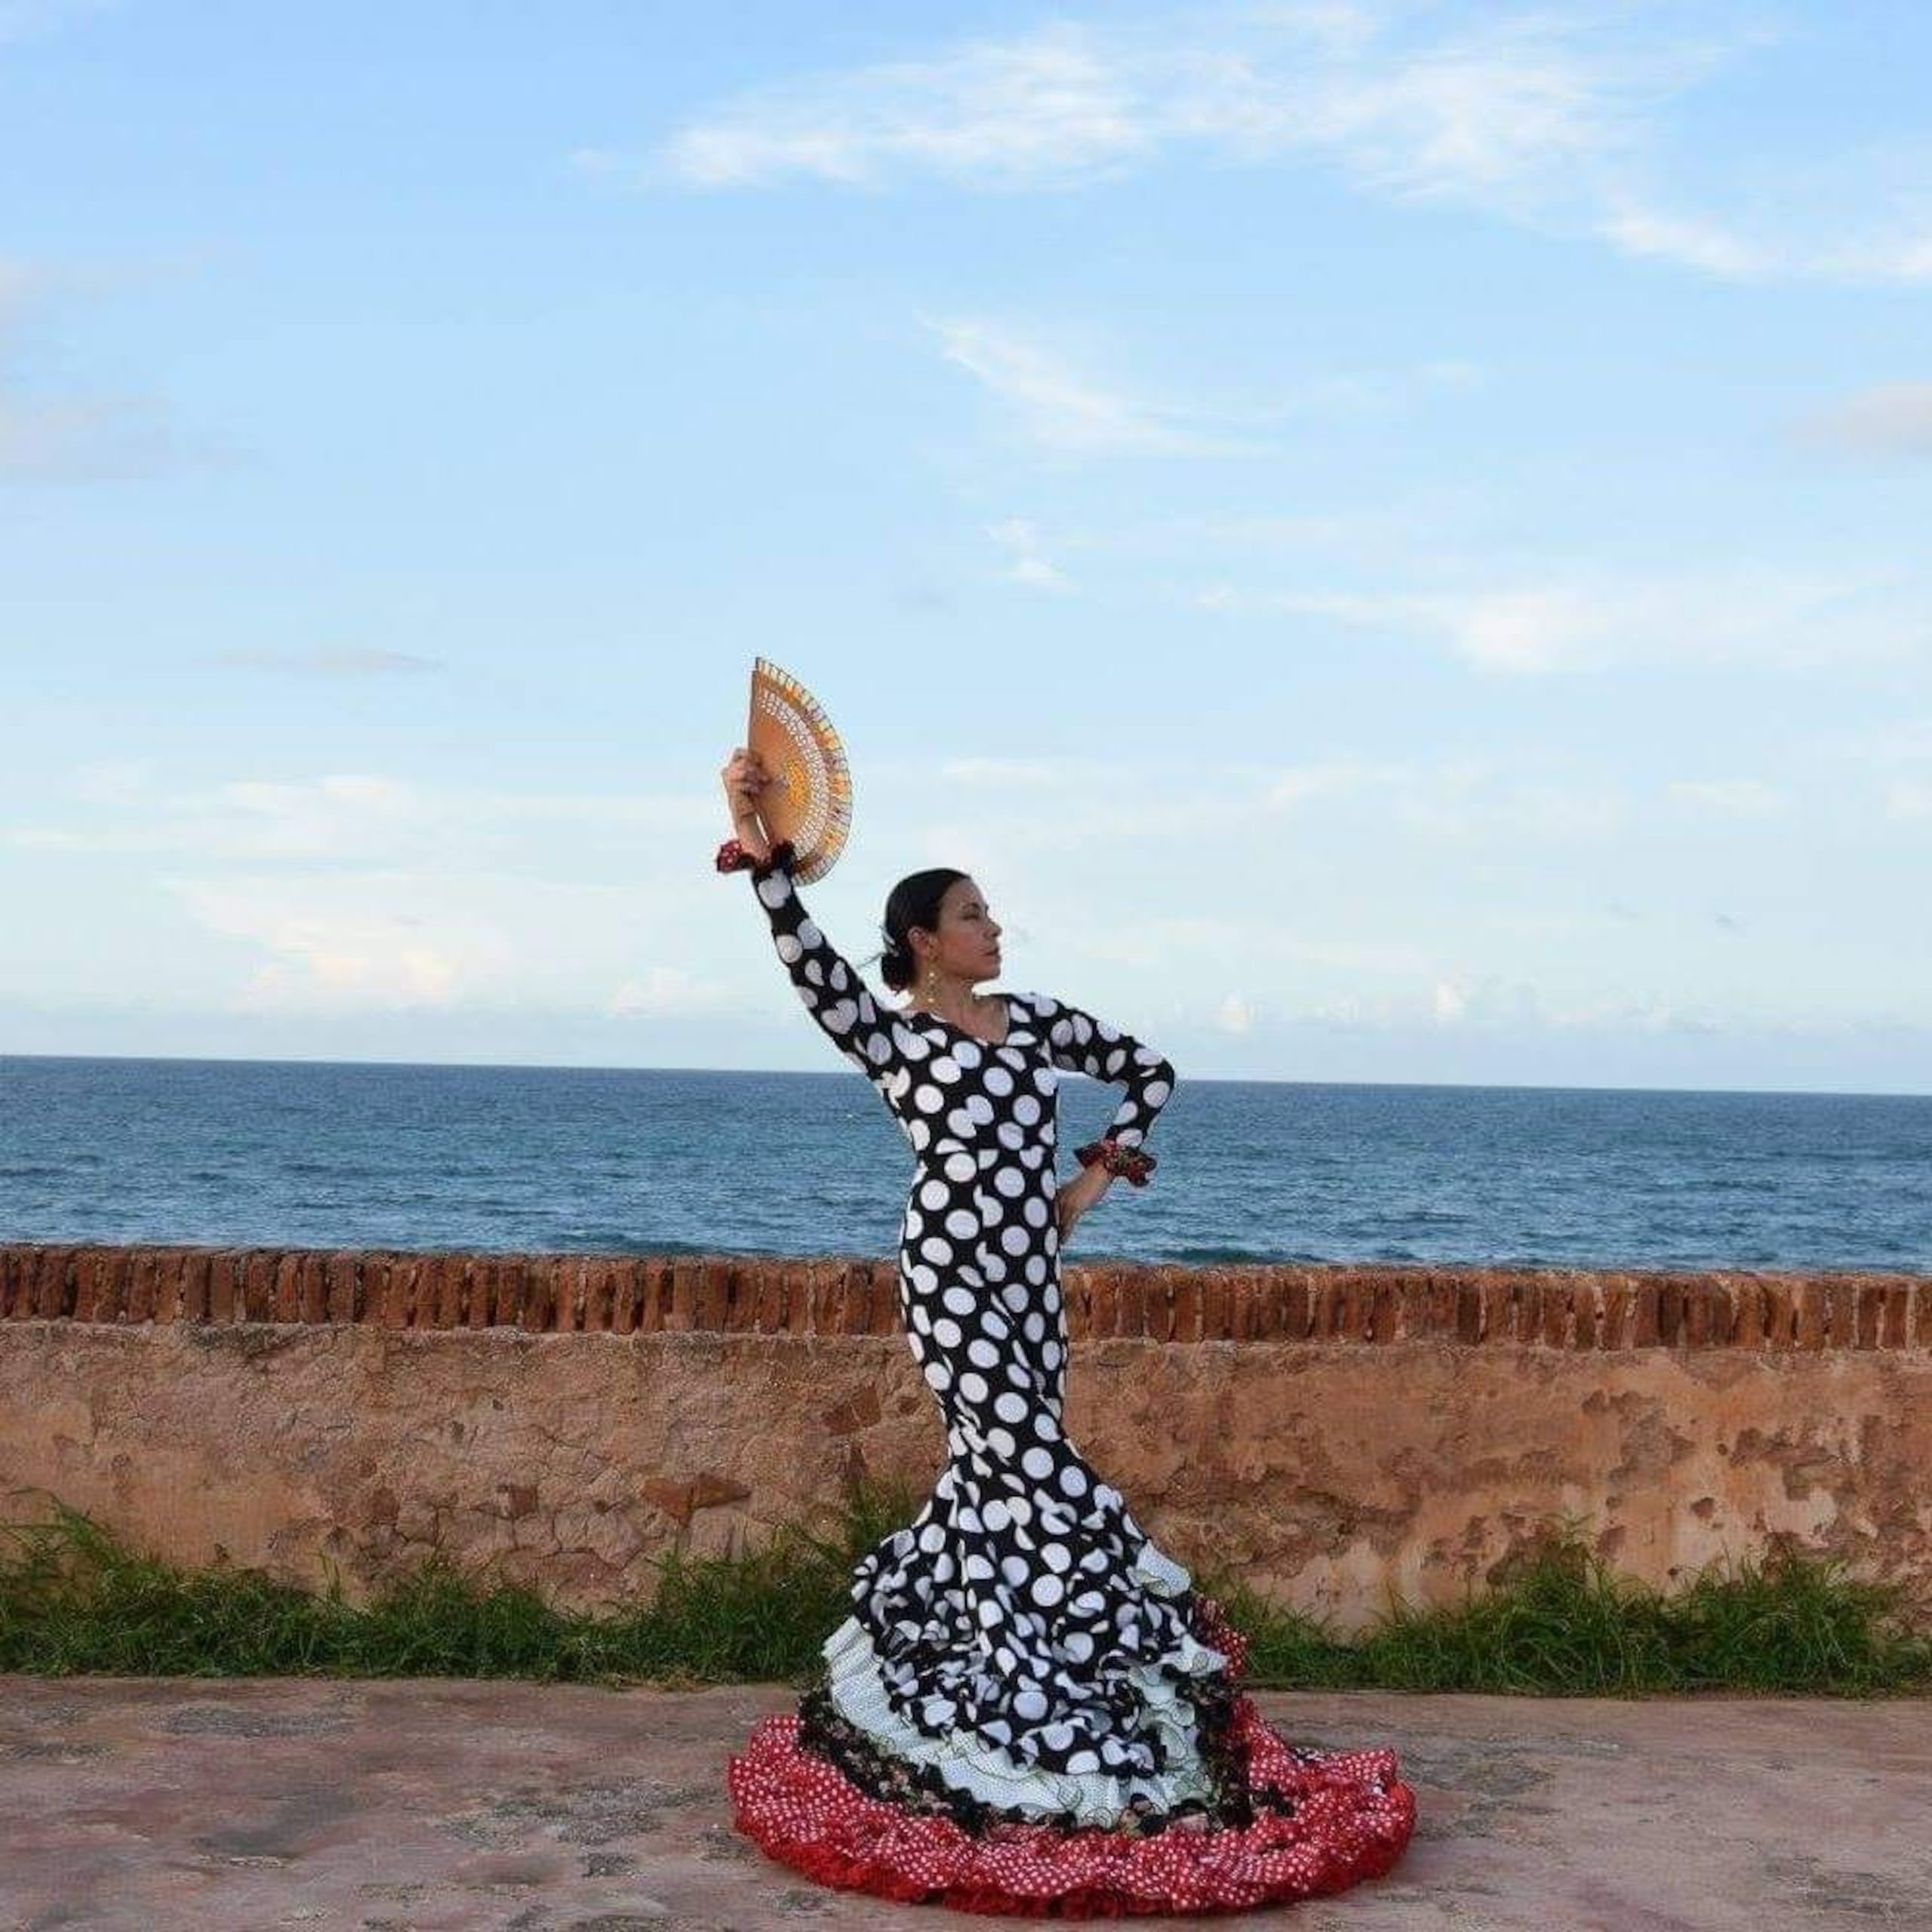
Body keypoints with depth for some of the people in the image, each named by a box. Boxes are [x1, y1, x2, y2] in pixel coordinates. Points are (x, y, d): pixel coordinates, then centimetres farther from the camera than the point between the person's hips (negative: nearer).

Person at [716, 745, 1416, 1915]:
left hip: (1031, 1274, 6)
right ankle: (1088, 1734, -2)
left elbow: (1150, 1069, 21)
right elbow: (810, 960, -19)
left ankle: (907, 1683, 29)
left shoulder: (1032, 1020, 13)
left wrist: (1099, 1174, 12)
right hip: (954, 1275, -6)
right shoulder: (888, 1036, -2)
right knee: (1045, 1479, -9)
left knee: (992, 1476, 11)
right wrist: (763, 853, -31)